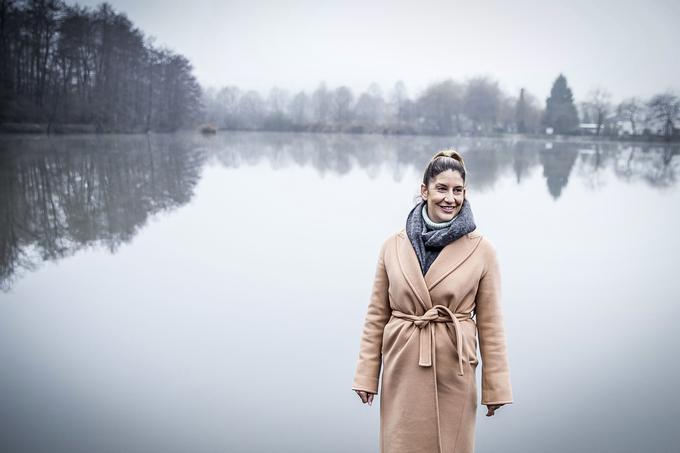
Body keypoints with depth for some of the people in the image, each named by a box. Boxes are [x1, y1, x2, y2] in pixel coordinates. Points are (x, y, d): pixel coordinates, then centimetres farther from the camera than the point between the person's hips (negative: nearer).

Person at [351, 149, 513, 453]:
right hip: (402, 371, 1)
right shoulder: (393, 246, 1)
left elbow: (490, 324, 0)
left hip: (454, 373, -1)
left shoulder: (481, 250, -3)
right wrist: (366, 377, 3)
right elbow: (376, 316, 5)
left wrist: (495, 389, 0)